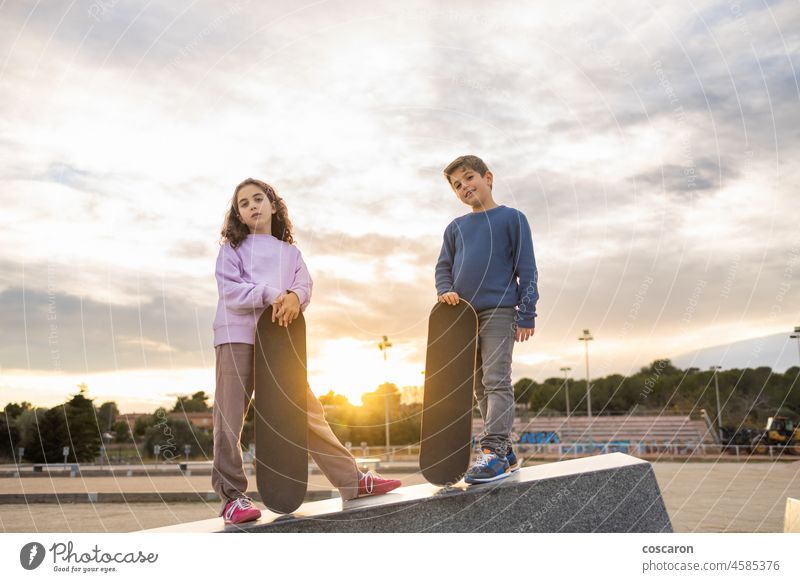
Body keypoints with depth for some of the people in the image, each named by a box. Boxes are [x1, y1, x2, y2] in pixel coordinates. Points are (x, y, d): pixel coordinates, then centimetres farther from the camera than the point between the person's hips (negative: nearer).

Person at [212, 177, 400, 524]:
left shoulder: (289, 251, 20)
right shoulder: (232, 247, 10)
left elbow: (305, 284, 5)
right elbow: (230, 290, -5)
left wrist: (295, 297, -19)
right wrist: (271, 294, -20)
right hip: (237, 337, -3)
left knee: (307, 410, 3)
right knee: (230, 417, -5)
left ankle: (352, 481, 6)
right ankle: (232, 495, 2)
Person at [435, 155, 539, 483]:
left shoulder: (512, 219, 3)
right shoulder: (455, 228, 16)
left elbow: (526, 269, -1)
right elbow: (443, 268, 17)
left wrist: (526, 314, -6)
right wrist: (445, 291, -5)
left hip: (498, 311, -6)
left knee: (496, 380, -14)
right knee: (481, 387, 7)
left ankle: (494, 450, -19)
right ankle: (505, 453, 14)